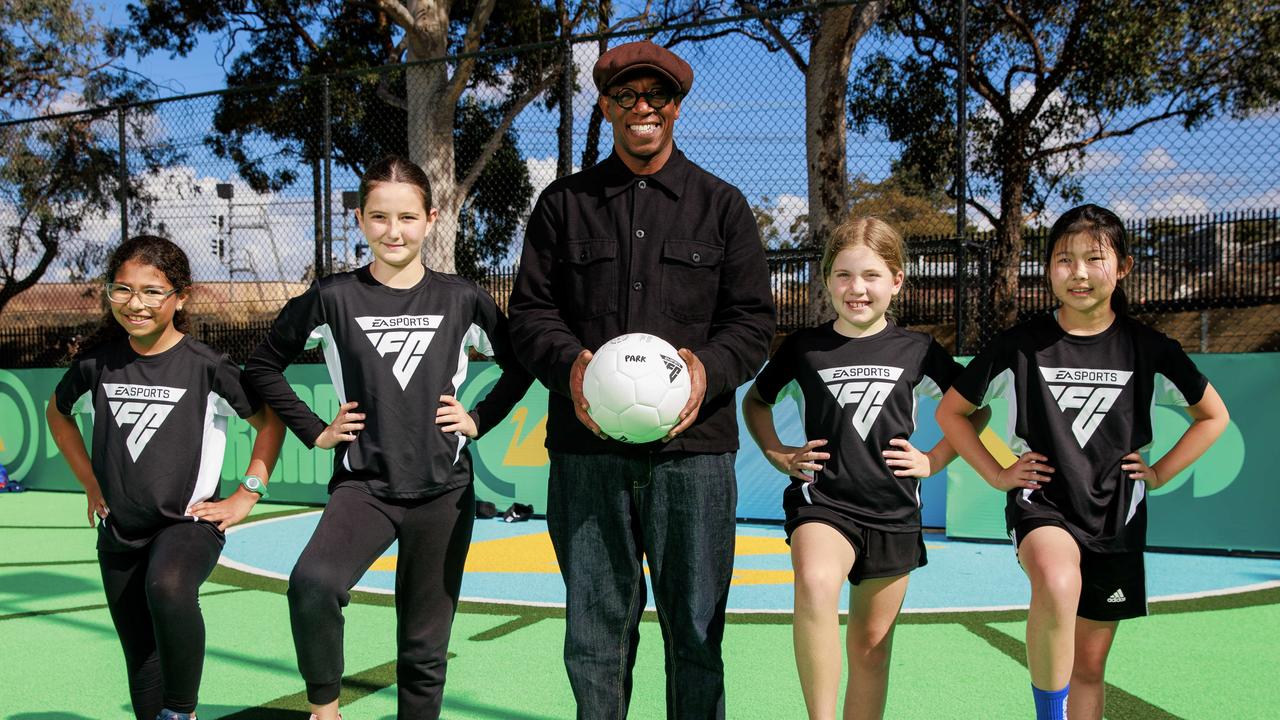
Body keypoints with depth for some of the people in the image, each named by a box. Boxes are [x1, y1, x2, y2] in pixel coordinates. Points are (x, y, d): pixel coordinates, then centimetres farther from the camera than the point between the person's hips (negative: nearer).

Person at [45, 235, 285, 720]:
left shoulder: (205, 366, -11)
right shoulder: (97, 362, -1)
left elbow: (270, 421, -1)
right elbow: (57, 413, 20)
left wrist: (246, 497, -6)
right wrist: (91, 484, 14)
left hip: (188, 522, -5)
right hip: (118, 534, 5)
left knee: (167, 588, -36)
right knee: (141, 661, 11)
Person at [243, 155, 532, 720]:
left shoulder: (461, 299, 1)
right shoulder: (335, 298, -2)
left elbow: (519, 365, 14)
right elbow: (263, 364, 9)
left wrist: (480, 419, 2)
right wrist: (313, 431, 2)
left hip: (443, 490, 1)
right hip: (363, 486, -1)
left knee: (424, 649, 7)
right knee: (312, 583, -29)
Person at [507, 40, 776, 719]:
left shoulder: (721, 205, 11)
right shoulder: (563, 202, 13)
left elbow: (753, 317, 7)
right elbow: (530, 308, 10)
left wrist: (709, 367, -13)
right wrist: (568, 362, -11)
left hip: (691, 445, 0)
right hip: (586, 447, 1)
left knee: (695, 627, 5)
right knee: (594, 625, 8)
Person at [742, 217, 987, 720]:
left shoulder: (916, 350, 3)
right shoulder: (804, 347, 1)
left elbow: (975, 409, 15)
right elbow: (755, 400, 17)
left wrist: (934, 461, 5)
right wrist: (778, 455, 4)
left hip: (893, 513, 2)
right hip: (823, 501, -2)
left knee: (871, 647, 10)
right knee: (815, 585, -33)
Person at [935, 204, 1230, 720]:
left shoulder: (1148, 349, -1)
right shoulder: (1021, 346, -5)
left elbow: (1214, 415, 14)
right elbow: (950, 411, 6)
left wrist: (1160, 473, 4)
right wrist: (996, 474, -1)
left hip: (1115, 514, 3)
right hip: (1042, 502, -3)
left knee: (1090, 663, 10)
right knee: (1058, 583, -36)